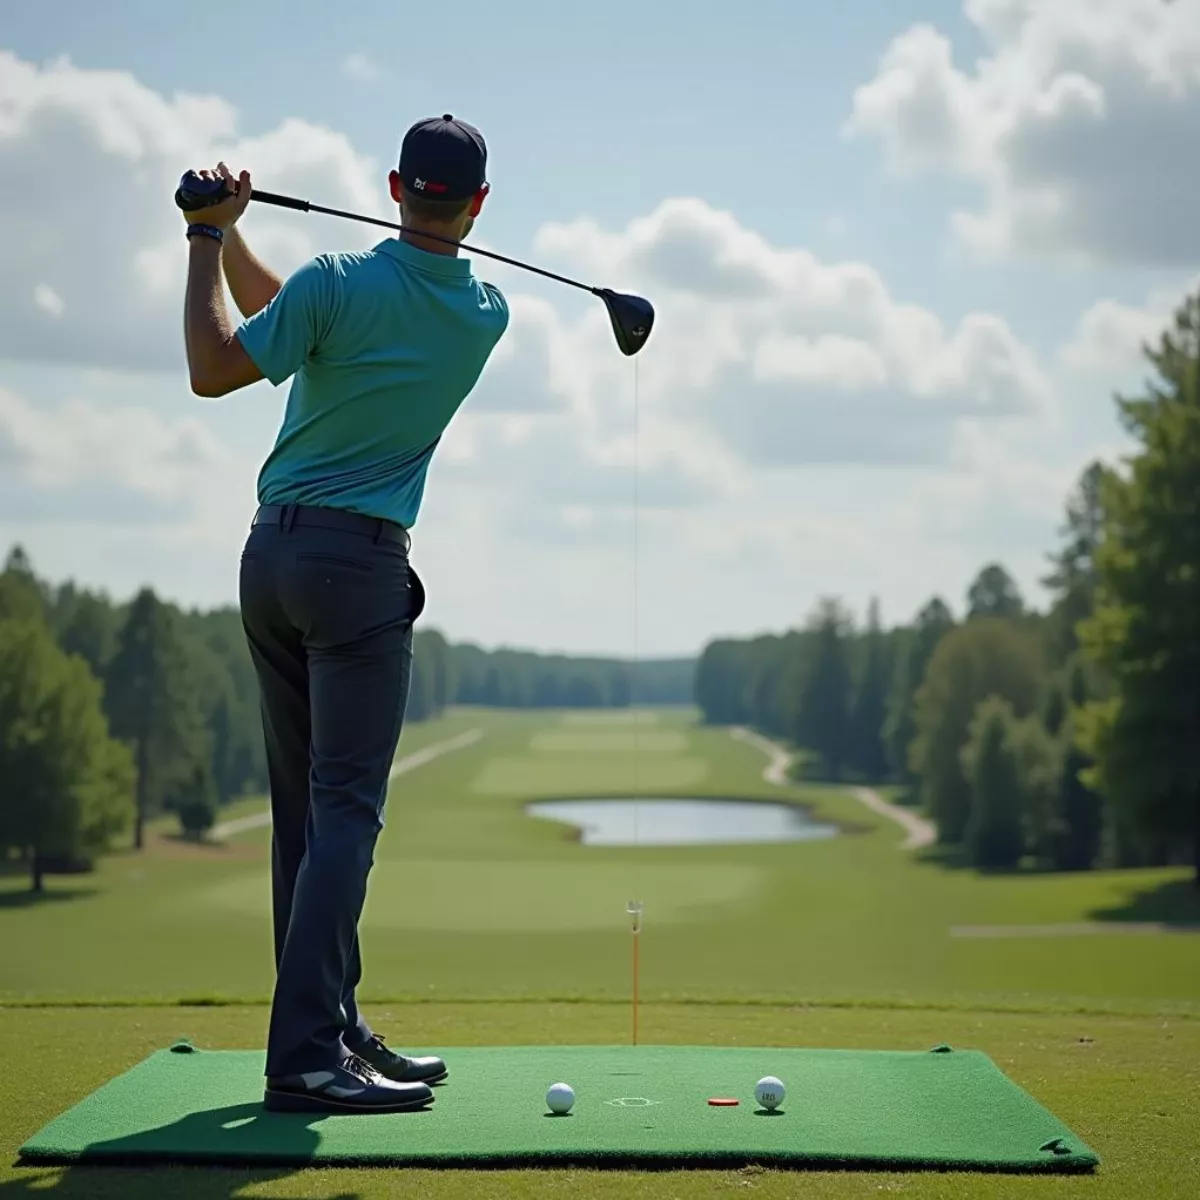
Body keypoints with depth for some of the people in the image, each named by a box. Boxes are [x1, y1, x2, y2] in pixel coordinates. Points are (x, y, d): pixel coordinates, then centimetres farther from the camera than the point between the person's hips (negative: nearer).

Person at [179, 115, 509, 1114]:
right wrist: (227, 239, 4)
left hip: (272, 553, 3)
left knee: (305, 807, 9)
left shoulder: (340, 282, -7)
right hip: (360, 563, -3)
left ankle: (333, 1026, 15)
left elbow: (216, 369, -3)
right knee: (347, 807, -7)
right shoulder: (487, 315, 0)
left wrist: (211, 241, 3)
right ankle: (305, 1054, -15)